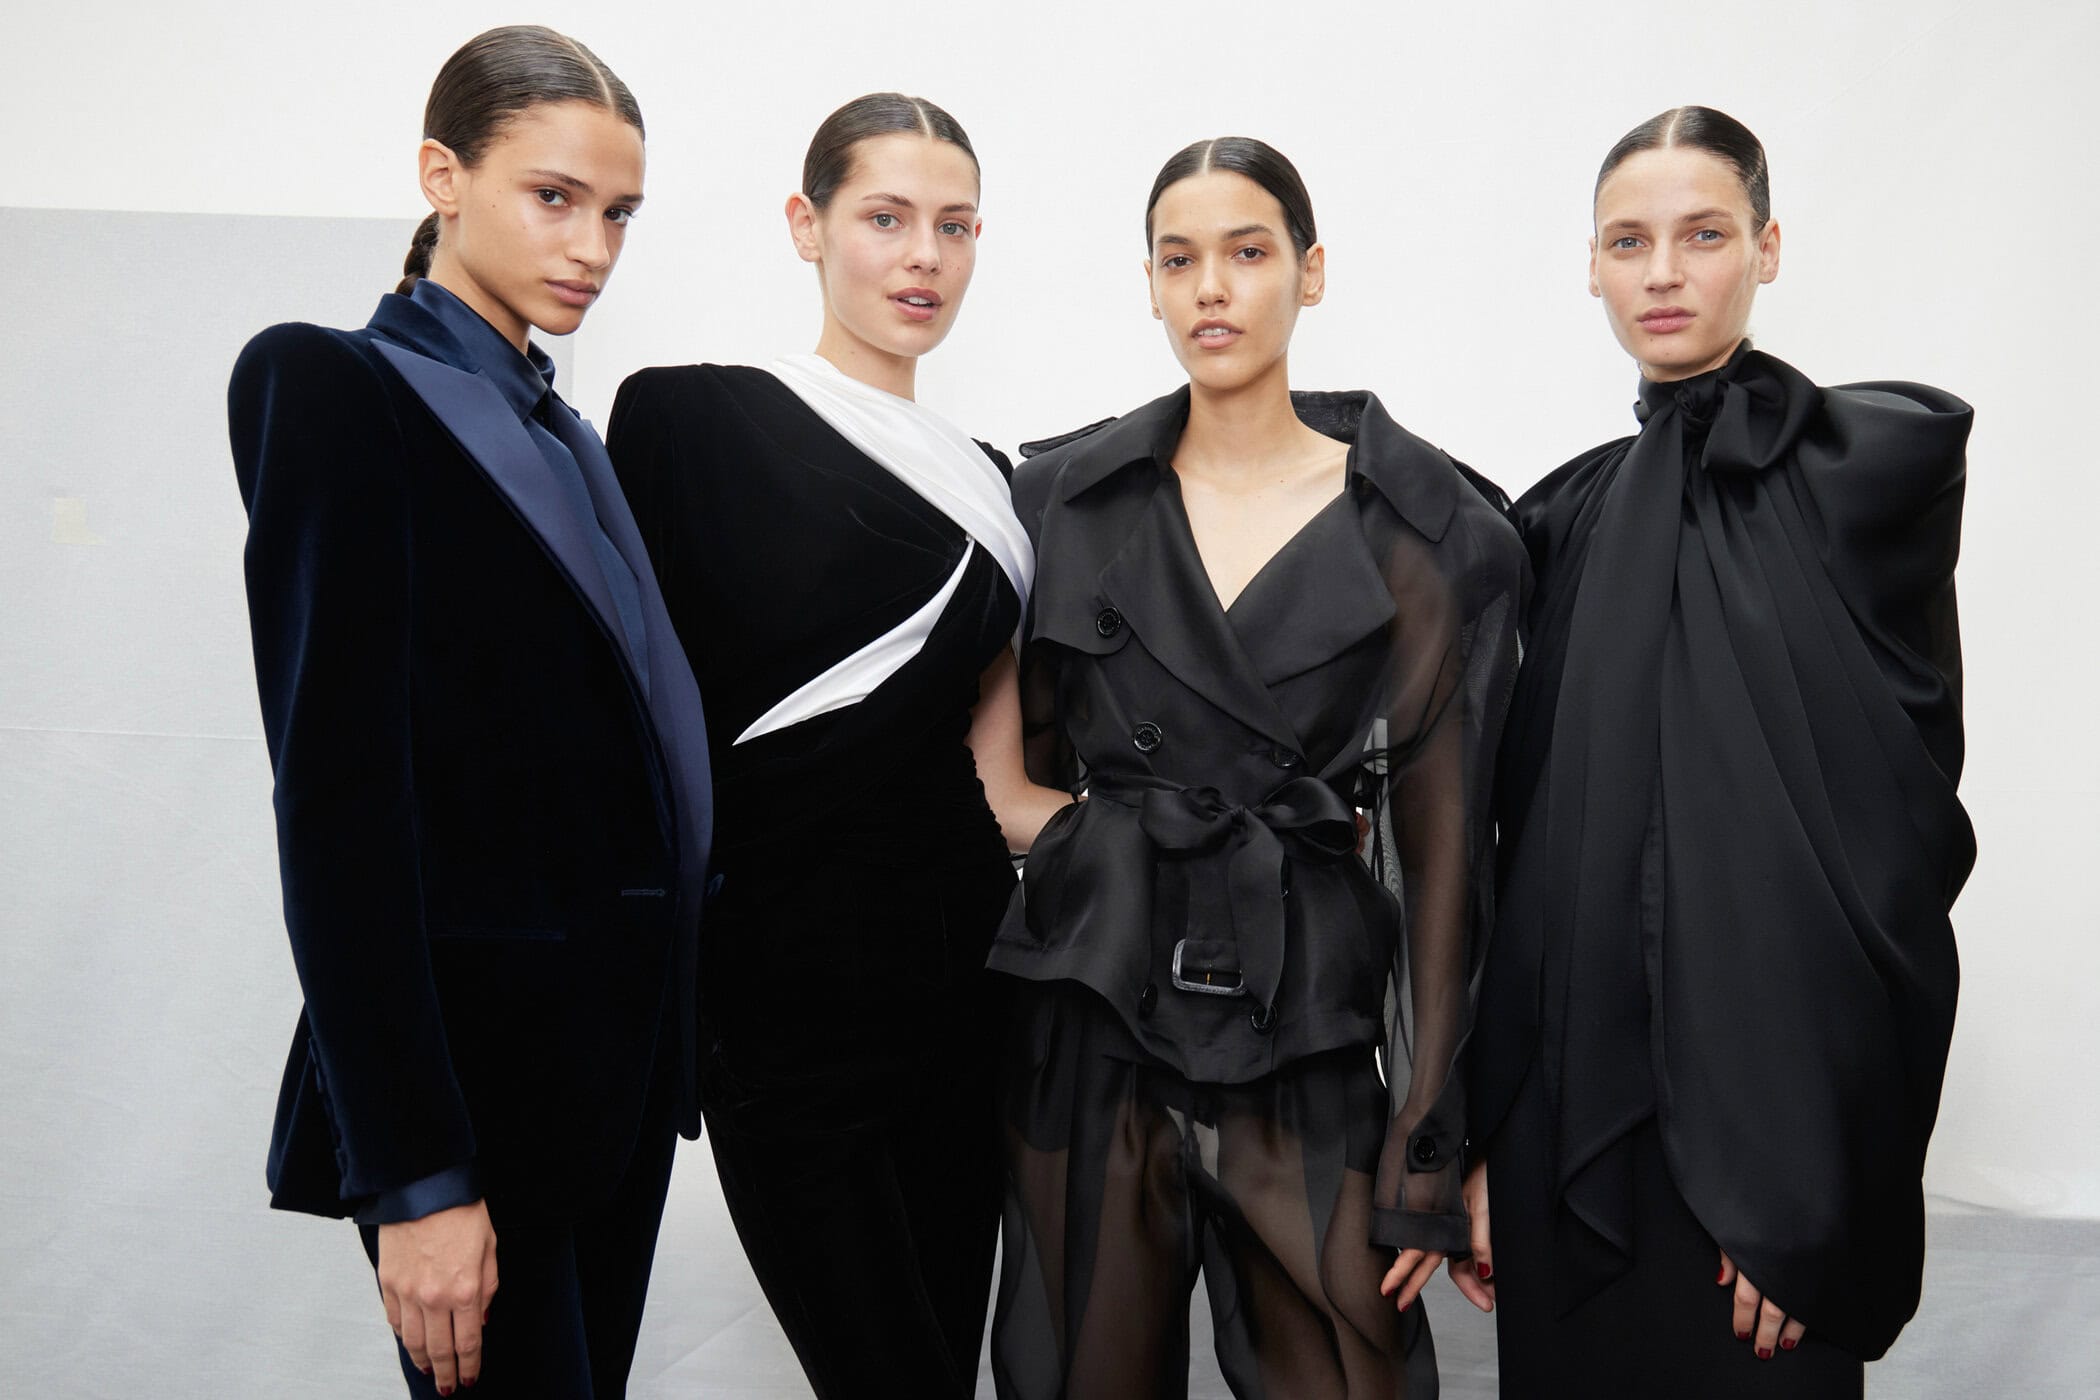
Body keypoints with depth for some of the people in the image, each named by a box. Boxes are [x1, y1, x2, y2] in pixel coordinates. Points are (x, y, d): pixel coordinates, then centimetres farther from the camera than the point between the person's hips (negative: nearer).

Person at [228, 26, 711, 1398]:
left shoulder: (565, 436, 15)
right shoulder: (343, 388, -9)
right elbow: (334, 789, -16)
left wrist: (664, 1048, 11)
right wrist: (414, 1175, -18)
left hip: (621, 1062, 8)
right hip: (479, 1067, -7)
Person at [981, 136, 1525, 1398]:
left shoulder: (1421, 526, -2)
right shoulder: (1065, 500, 4)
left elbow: (1441, 835, -3)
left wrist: (1429, 1136, -5)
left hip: (1304, 1033, -1)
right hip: (1089, 1022, 2)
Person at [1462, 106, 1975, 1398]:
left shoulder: (1880, 460, -5)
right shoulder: (1567, 515, 9)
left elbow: (1893, 825, -10)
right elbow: (1522, 838, 7)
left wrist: (1804, 1180, -14)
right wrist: (1477, 1139, 6)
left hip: (1773, 1093, -4)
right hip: (1572, 1103, 4)